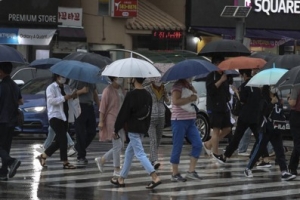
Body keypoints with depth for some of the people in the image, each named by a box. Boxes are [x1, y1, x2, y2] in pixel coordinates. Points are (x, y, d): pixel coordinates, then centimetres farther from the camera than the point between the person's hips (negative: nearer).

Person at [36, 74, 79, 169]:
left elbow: (71, 99, 16)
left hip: (65, 117, 8)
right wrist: (64, 98, -23)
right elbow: (51, 100, -17)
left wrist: (73, 96, -7)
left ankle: (43, 156, 22)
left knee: (59, 140, 9)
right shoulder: (51, 88, -5)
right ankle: (65, 162, -11)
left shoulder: (66, 87, 17)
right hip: (55, 116, -8)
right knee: (63, 139, -13)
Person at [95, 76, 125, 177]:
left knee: (120, 145, 7)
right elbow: (102, 107, -12)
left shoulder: (122, 90, 12)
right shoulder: (108, 90, -10)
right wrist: (101, 121, -15)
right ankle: (116, 170, 0)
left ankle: (101, 160, 23)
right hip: (112, 120, -8)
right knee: (117, 145, -8)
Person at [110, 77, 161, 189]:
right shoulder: (147, 95, 8)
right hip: (142, 129, 8)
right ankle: (121, 179, 24)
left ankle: (155, 177, -20)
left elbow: (123, 114, -14)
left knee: (140, 154, -8)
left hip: (133, 129, -8)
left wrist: (116, 129, -6)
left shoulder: (131, 95, -15)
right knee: (129, 152, 17)